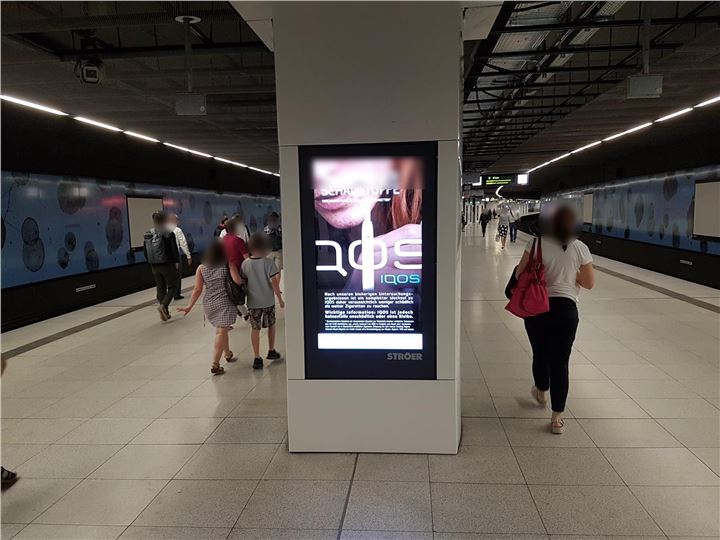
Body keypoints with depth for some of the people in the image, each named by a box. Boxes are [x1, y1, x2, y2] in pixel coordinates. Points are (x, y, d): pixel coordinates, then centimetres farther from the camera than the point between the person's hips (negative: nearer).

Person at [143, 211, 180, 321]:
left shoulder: (147, 234, 5)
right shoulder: (168, 233, -13)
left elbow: (145, 250, 10)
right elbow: (174, 249, -14)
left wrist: (150, 262, 18)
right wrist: (177, 261, -4)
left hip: (154, 266, 6)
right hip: (167, 265, -6)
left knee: (161, 288, 14)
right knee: (173, 286, 7)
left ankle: (165, 313, 17)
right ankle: (163, 305, -14)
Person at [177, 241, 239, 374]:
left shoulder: (201, 268, 1)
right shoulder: (228, 266, -6)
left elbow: (197, 290, -1)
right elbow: (238, 282, -12)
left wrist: (190, 306, 5)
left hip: (209, 304, 4)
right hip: (224, 303, -4)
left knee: (221, 330, 22)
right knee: (221, 332, -4)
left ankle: (228, 354, 40)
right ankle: (215, 365, -10)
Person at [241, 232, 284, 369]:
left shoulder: (245, 263, -5)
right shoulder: (268, 262, -13)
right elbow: (274, 282, -15)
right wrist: (280, 299, -6)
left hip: (253, 302, 2)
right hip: (268, 301, -1)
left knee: (255, 328, 7)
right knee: (271, 325, 19)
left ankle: (257, 358, 5)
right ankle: (271, 351, 32)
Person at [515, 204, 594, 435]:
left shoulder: (537, 244, -8)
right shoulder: (580, 249, -3)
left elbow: (519, 274, -7)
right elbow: (589, 283, 3)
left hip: (536, 307, 0)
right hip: (566, 308, 0)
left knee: (540, 354, 21)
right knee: (560, 362, 6)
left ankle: (541, 392, 47)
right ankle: (557, 418, 9)